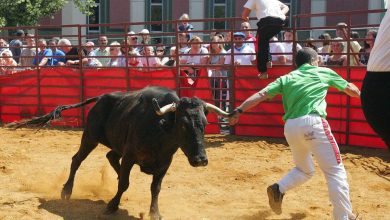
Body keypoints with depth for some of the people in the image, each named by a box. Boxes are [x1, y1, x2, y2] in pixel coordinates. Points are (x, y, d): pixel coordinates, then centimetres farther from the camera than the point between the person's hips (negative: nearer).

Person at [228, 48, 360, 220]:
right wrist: (361, 94, 50)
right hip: (312, 123, -5)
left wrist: (239, 111, 5)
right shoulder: (324, 72, 17)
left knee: (304, 170, 25)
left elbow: (261, 95, 7)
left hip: (290, 127, 5)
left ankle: (278, 189, 2)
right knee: (335, 171, -1)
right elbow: (352, 90, 29)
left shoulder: (286, 78, 21)